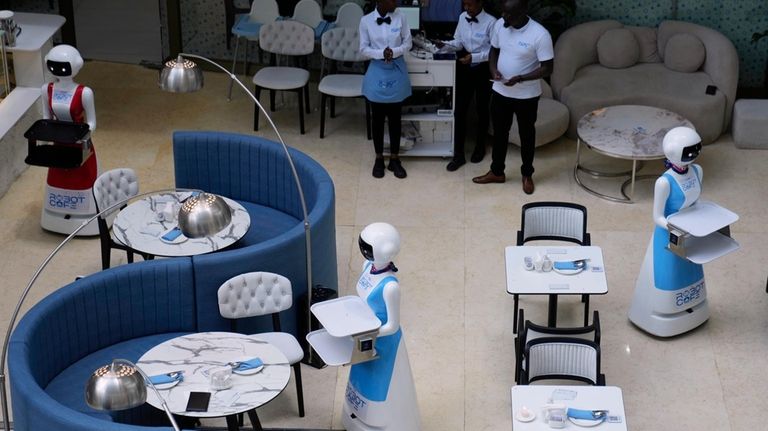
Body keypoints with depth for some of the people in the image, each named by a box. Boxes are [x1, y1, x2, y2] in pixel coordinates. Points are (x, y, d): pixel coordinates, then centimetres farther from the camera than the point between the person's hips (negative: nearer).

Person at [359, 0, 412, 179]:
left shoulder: (400, 18, -5)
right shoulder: (366, 21, -8)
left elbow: (407, 43, 0)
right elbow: (364, 49, -4)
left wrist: (394, 52, -18)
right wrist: (381, 53, -20)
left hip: (397, 72, 1)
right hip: (378, 72, -1)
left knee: (395, 117, 8)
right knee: (378, 118, 8)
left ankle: (394, 159, 19)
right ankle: (379, 159, 21)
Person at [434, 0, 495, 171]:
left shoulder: (490, 22, -19)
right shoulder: (462, 17, -1)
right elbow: (459, 42, 6)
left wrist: (474, 57, -25)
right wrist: (445, 44, -12)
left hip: (482, 69, -4)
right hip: (464, 68, 4)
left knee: (481, 109, 14)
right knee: (460, 110, 2)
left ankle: (479, 147, 34)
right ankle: (458, 155, 7)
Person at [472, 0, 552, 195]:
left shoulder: (540, 34, -24)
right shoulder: (500, 25, -7)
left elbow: (547, 68, -18)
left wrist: (519, 78, -27)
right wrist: (493, 69, -11)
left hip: (526, 96, -4)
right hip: (500, 91, 5)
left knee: (527, 135, 14)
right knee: (499, 133, 18)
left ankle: (527, 174, 33)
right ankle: (497, 172, 36)